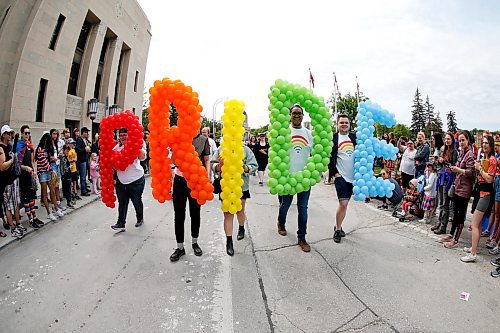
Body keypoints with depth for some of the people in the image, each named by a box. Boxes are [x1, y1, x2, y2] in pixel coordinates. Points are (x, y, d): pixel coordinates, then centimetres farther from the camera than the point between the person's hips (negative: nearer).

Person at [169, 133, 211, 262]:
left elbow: (207, 160, 4)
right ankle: (180, 247, 19)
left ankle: (194, 242, 33)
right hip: (180, 178, 0)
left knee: (195, 213, 12)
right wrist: (175, 147, -17)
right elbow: (173, 161, 0)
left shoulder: (203, 140, -1)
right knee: (179, 215, 5)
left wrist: (207, 177, -5)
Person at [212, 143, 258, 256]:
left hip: (242, 186, 1)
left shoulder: (245, 150, -3)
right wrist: (220, 165, -22)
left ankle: (241, 228, 49)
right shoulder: (221, 149, -1)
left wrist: (244, 167, -24)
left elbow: (253, 166, -5)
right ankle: (229, 241, 11)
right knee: (228, 214, 1)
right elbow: (213, 165, 0)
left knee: (240, 211, 20)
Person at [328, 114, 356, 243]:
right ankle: (337, 229, 9)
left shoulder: (354, 137, 8)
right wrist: (334, 172, -7)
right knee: (343, 204, -9)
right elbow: (328, 157, -3)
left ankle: (338, 226, 30)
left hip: (354, 176, 4)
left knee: (345, 203, 13)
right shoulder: (333, 138, -4)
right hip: (341, 176, -4)